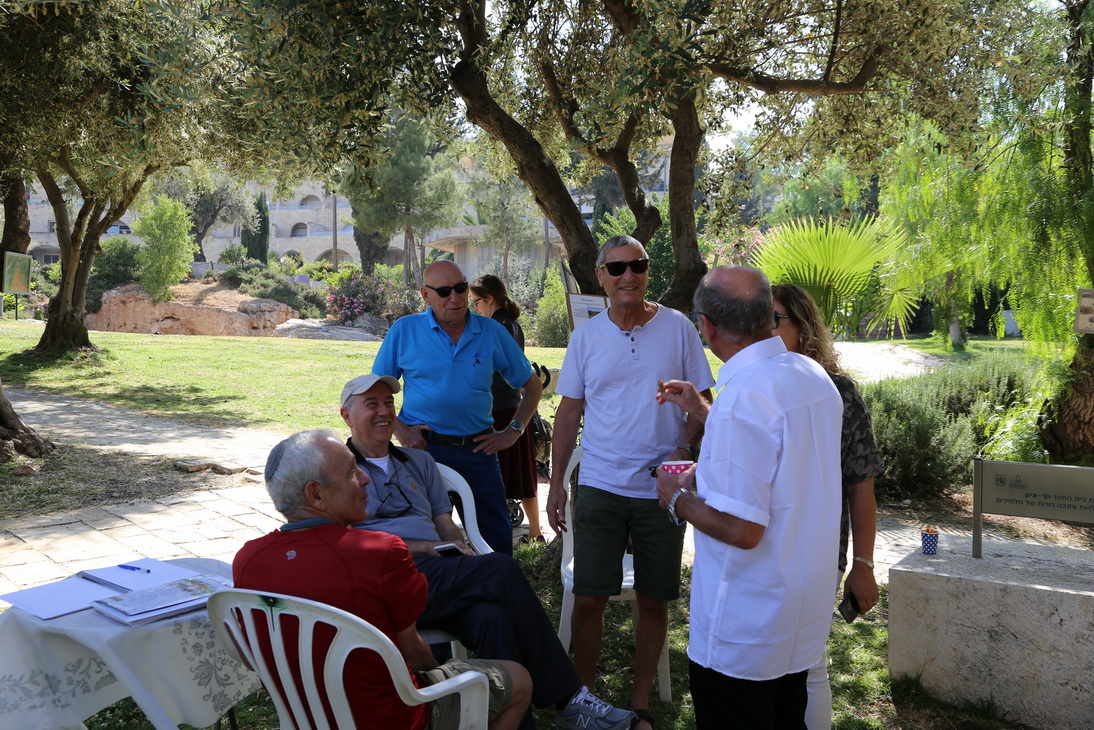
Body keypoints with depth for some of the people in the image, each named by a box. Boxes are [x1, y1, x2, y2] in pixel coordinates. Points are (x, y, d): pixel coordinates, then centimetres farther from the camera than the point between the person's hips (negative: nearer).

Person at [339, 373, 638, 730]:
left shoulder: (419, 462, 27)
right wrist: (429, 548, -12)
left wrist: (464, 554, -2)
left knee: (490, 615, -31)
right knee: (503, 569, -26)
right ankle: (567, 697, -19)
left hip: (438, 579, 5)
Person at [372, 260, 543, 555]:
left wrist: (513, 431, 3)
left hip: (478, 450, 1)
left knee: (497, 537, 4)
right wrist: (399, 430, -6)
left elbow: (532, 385, 12)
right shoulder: (404, 330, 2)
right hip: (423, 447, -1)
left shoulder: (492, 332, 5)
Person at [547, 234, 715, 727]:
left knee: (653, 601, 8)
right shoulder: (585, 336, 3)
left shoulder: (677, 328, -1)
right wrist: (556, 483, 5)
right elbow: (569, 413, 8)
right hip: (600, 487, 1)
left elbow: (702, 400, 4)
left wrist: (684, 448, -13)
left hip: (661, 488, 0)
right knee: (588, 599, 1)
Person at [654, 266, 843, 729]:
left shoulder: (744, 396, -28)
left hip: (745, 627, -8)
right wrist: (701, 410, 23)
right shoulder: (813, 376, 0)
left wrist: (677, 499, -11)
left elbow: (742, 529, -29)